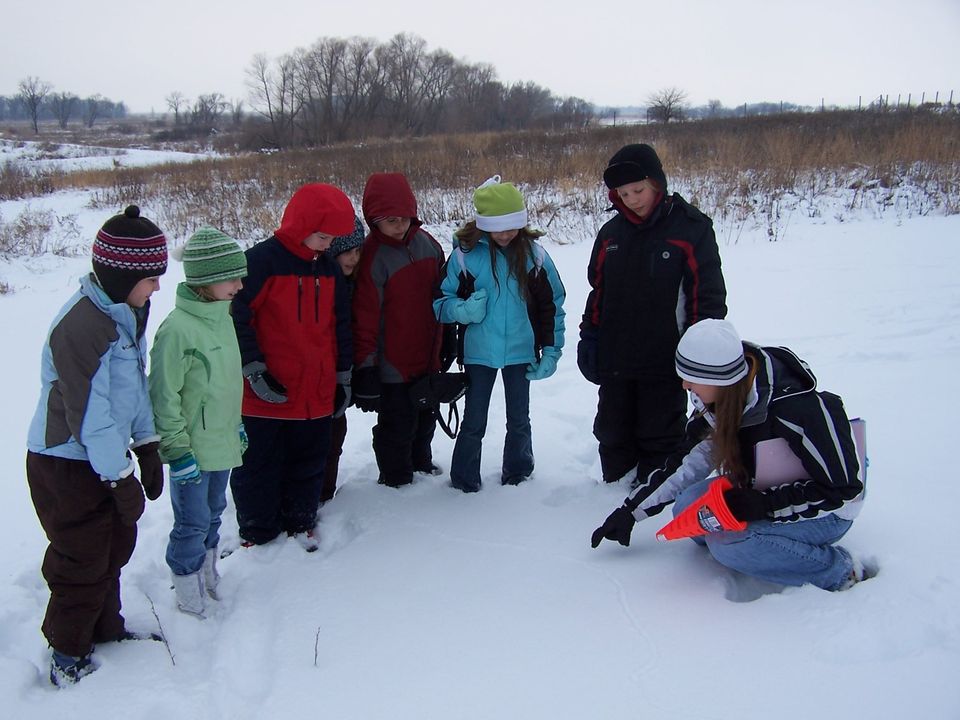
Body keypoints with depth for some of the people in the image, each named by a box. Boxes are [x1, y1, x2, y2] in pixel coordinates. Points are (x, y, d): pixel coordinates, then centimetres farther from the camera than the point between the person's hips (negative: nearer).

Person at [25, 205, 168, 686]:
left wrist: (147, 447, 9)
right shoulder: (81, 326, -28)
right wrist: (120, 478, -20)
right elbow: (89, 413, -26)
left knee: (116, 544, 19)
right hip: (68, 465, -8)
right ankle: (68, 649, 28)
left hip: (107, 453, 9)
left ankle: (104, 628, 40)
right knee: (84, 560, 6)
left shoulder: (129, 310, 2)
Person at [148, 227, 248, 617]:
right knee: (193, 523, 5)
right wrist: (177, 450, -17)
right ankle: (189, 596, 22)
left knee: (213, 513, 22)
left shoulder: (221, 314, 4)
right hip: (192, 448, -8)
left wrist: (236, 423, 22)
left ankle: (208, 577, 40)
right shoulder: (178, 328, -23)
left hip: (222, 442, 8)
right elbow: (164, 396, -19)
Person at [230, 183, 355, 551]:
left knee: (309, 463, 16)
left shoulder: (329, 268, 7)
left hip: (317, 393, 5)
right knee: (259, 465, 9)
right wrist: (254, 369, -16)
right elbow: (235, 316, -13)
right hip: (266, 394, -5)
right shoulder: (262, 260, -13)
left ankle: (300, 520, 34)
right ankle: (257, 530, 25)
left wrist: (343, 376, 14)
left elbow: (340, 325, 14)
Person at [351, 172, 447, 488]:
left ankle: (421, 462, 46)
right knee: (398, 425, 6)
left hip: (428, 355, 7)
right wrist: (365, 366, -20)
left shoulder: (426, 242, 0)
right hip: (393, 364, -7)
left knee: (426, 415, 23)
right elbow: (365, 317, -20)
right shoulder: (372, 257, -20)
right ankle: (396, 479, 26)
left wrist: (447, 339, 18)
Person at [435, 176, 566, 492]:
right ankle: (464, 482, 24)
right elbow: (441, 301, -2)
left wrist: (551, 351, -2)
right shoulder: (465, 253, -10)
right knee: (474, 422, 7)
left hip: (520, 352, 2)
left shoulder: (533, 252, -4)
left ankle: (518, 475, 36)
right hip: (478, 352, -1)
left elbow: (551, 305, 2)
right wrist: (464, 309, -23)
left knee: (519, 420, 16)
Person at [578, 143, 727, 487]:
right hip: (615, 360, 5)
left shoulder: (690, 228, -8)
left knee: (660, 437, 6)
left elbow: (707, 295, -7)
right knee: (613, 435, 15)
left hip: (664, 363, -5)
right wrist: (589, 337, 11)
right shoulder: (611, 233, 7)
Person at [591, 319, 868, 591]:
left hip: (827, 512, -7)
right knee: (688, 505, -14)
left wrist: (763, 504, -32)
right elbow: (692, 458, -2)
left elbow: (843, 488, -24)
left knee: (728, 544, -27)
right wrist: (632, 510, -5)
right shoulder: (722, 397, -11)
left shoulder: (796, 408, -32)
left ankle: (839, 570, -9)